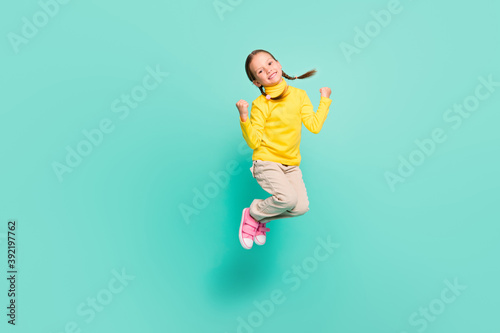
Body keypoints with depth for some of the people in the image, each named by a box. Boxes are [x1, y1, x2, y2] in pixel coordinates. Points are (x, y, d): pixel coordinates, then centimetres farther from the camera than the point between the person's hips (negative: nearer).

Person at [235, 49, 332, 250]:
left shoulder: (299, 95, 4)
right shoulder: (260, 104, -9)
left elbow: (314, 126, -4)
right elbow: (253, 142, -12)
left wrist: (325, 100, 2)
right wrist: (244, 118, -26)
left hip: (291, 164, 5)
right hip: (266, 162, -5)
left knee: (301, 207, -10)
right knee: (288, 198, -26)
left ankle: (262, 219, 15)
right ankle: (252, 214, 3)